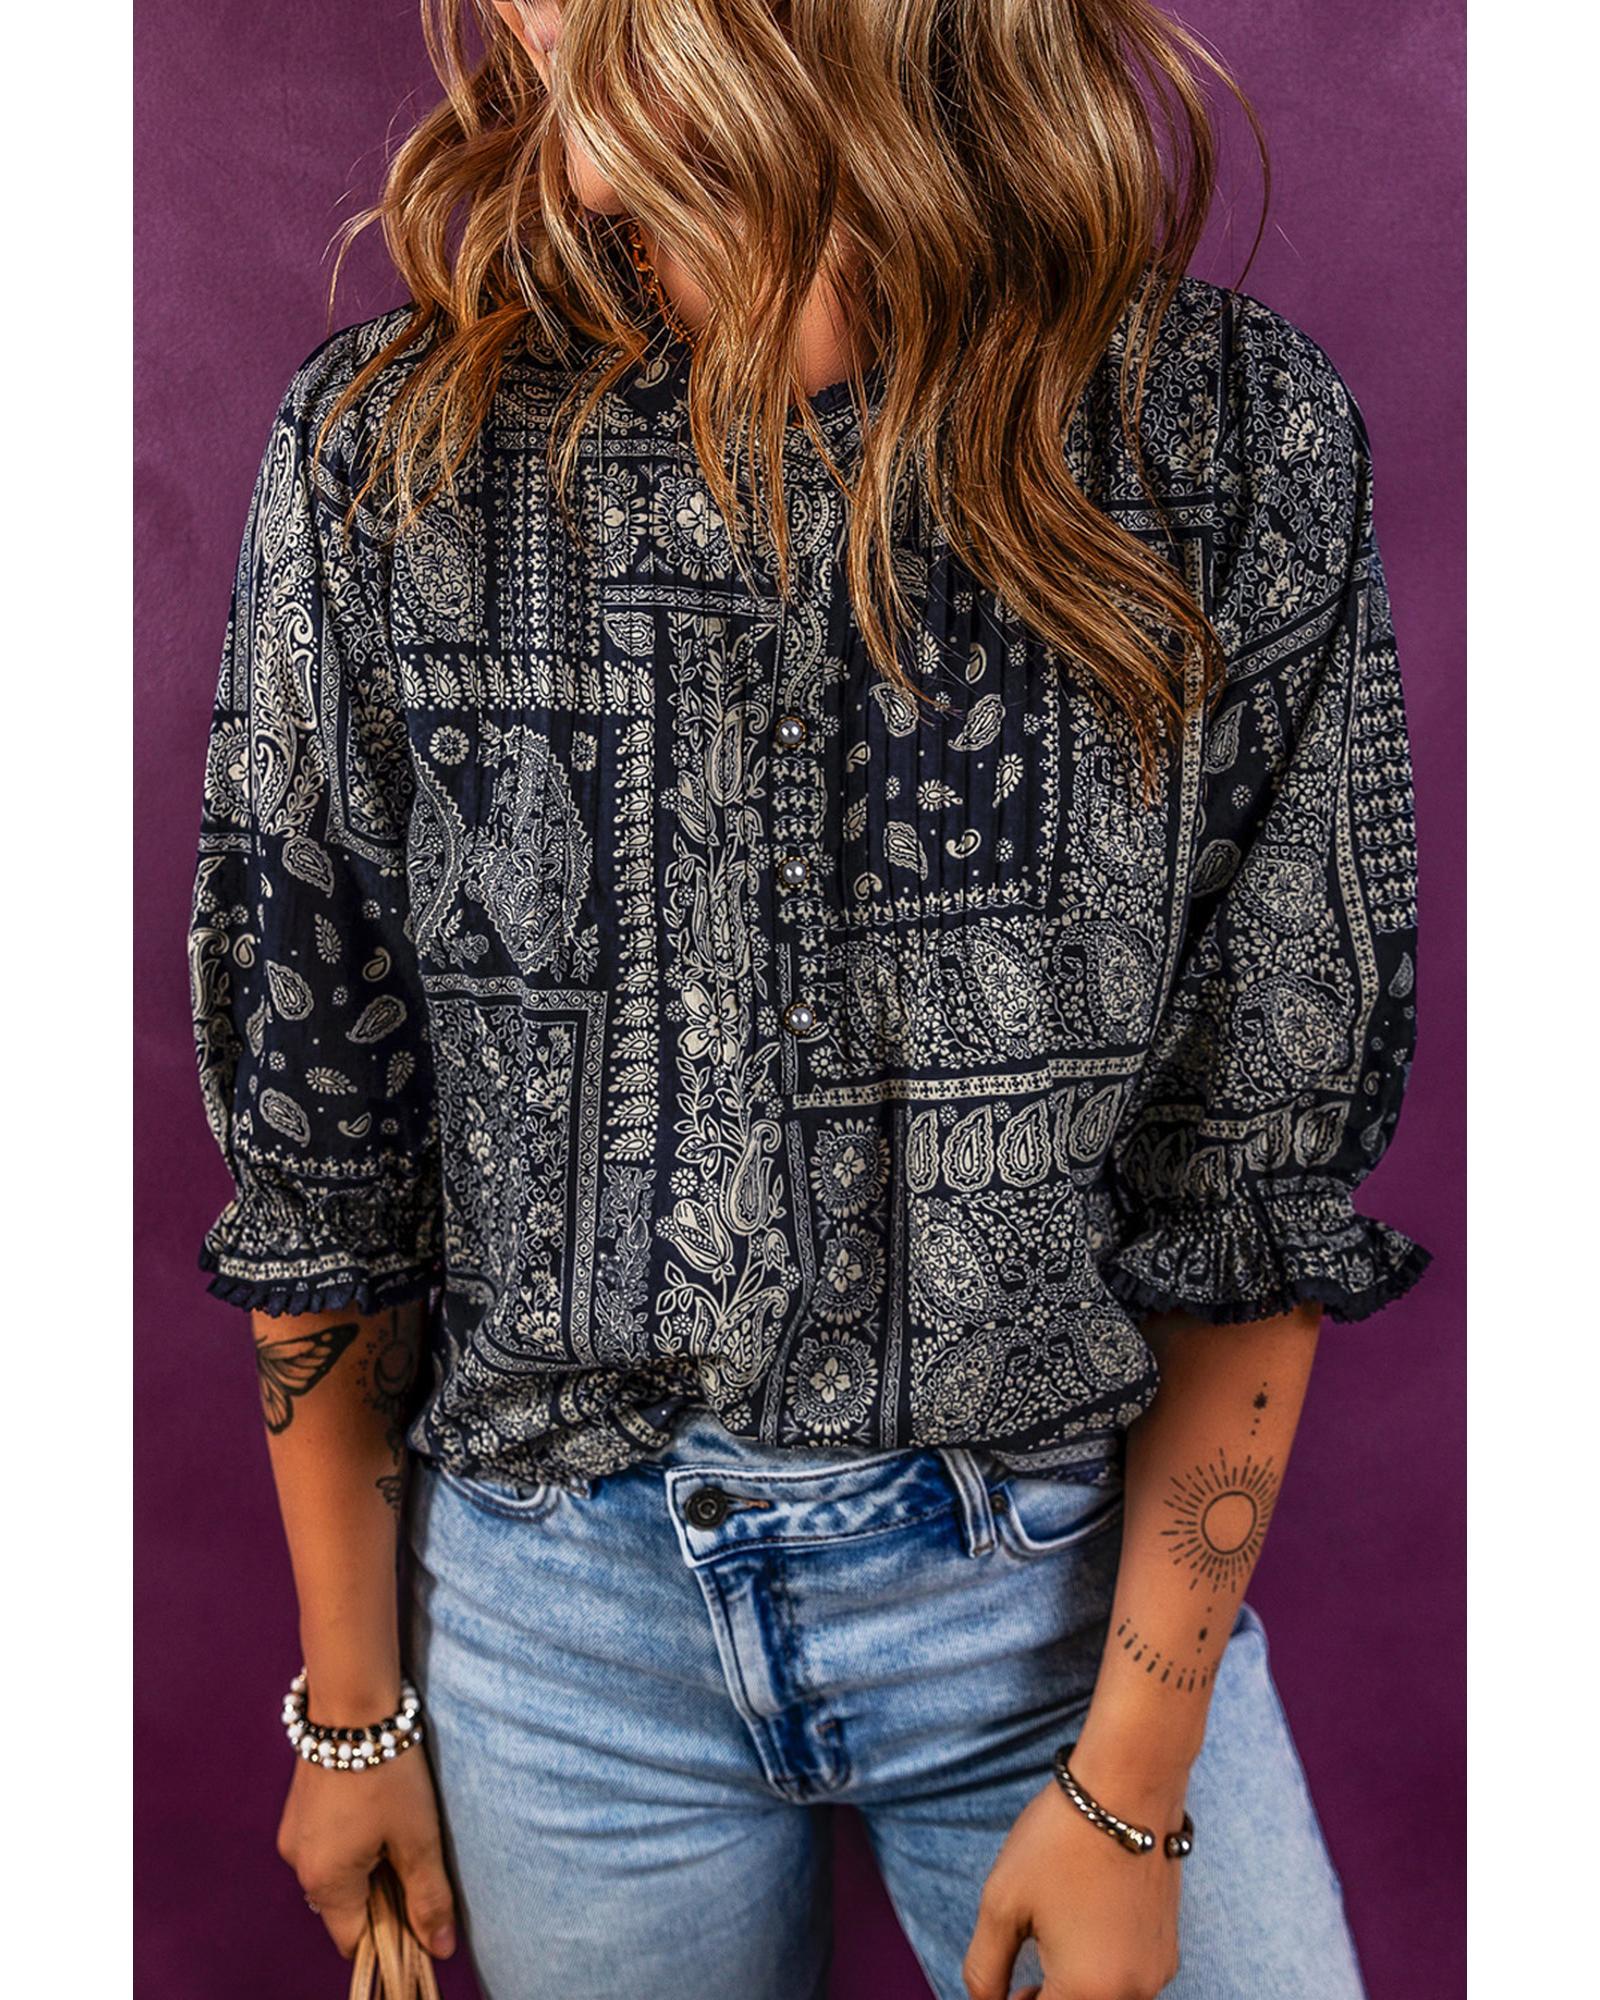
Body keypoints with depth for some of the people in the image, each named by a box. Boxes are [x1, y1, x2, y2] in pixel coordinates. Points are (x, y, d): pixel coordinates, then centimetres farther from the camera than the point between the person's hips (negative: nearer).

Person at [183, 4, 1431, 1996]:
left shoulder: (1241, 450, -13)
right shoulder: (384, 455, -11)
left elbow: (1264, 1177, -9)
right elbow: (313, 1157, -4)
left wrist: (1132, 1782, -6)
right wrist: (351, 1702, 4)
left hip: (1080, 1582, 0)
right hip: (563, 1598, 1)